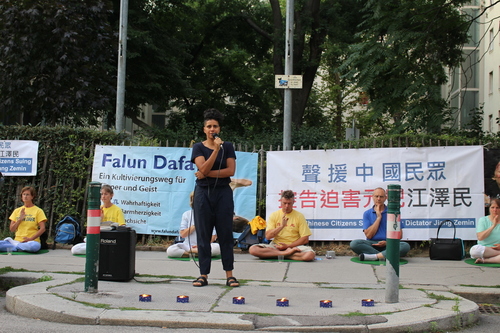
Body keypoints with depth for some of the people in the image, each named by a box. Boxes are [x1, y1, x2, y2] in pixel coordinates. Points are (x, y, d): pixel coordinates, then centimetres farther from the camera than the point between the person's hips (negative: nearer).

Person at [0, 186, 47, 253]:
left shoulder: (38, 211, 5)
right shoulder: (17, 211, 17)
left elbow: (42, 229, -3)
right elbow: (12, 229, 11)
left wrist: (31, 238, -14)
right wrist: (20, 219, -5)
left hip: (31, 241, -2)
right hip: (17, 240, 2)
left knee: (36, 246, -41)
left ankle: (13, 247, -21)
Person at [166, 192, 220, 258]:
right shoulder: (186, 214, 6)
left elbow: (213, 236, 0)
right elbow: (183, 234, -2)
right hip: (188, 246, 1)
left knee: (217, 247, -35)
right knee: (170, 250, -28)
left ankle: (191, 251, -25)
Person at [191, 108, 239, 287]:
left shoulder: (227, 146, 5)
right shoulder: (199, 147, 3)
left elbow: (231, 171, -6)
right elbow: (203, 168, -12)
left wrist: (207, 174, -12)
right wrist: (216, 149, -20)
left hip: (223, 192, 0)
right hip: (203, 192, 0)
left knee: (225, 233, 1)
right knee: (203, 234, 1)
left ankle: (229, 274, 4)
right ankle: (203, 274, 6)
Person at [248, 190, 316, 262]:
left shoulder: (299, 216, 2)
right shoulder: (274, 215, 6)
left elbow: (305, 239, -2)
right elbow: (268, 236, -4)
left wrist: (288, 246, -10)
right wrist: (281, 226, -17)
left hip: (294, 246, -2)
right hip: (276, 246, 2)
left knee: (310, 255, -35)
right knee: (252, 249, -26)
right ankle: (286, 253, -24)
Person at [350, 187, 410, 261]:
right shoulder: (367, 214, 10)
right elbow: (368, 235, -2)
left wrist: (387, 242, -12)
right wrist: (378, 217, -3)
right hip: (372, 245, 0)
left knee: (405, 246, -30)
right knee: (354, 243, -29)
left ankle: (374, 256, -35)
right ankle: (384, 256, -29)